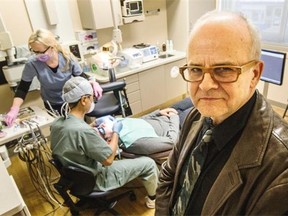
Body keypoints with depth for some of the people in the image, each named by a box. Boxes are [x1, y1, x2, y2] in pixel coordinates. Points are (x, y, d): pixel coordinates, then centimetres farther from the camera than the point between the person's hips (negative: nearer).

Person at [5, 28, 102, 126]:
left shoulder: (67, 58, -23)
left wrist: (93, 83, -29)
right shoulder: (32, 64, -24)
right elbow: (22, 89, -13)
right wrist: (14, 109, -24)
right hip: (53, 105, 0)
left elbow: (80, 76, -10)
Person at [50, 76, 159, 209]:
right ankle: (152, 199, 28)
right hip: (94, 181, -8)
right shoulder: (83, 130, -36)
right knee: (148, 163, 0)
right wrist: (116, 132, -12)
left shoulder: (56, 123, -10)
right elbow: (108, 159, -24)